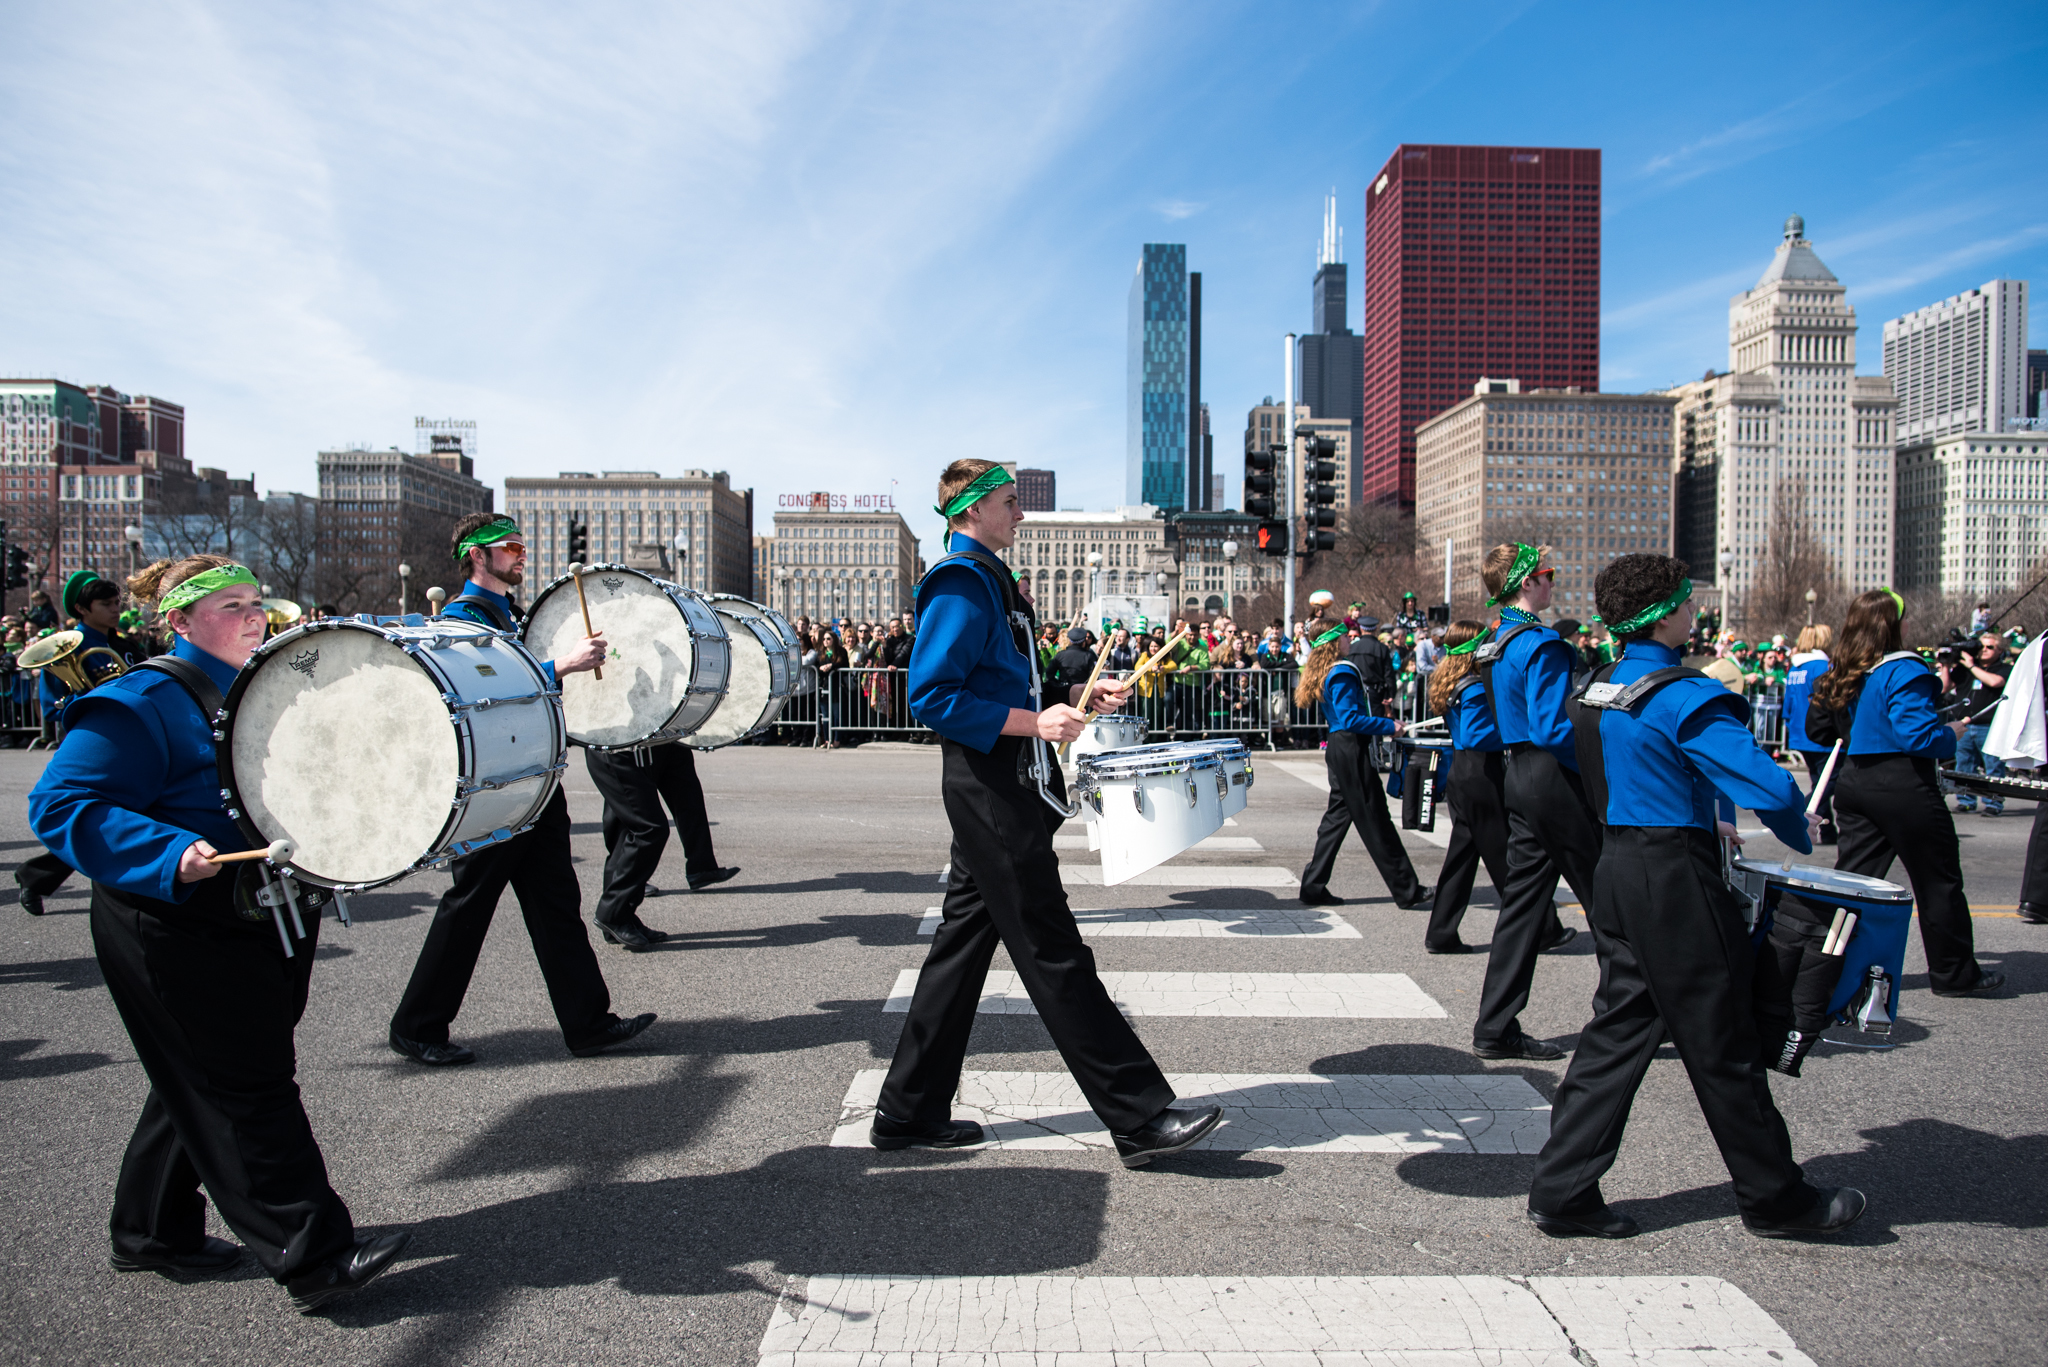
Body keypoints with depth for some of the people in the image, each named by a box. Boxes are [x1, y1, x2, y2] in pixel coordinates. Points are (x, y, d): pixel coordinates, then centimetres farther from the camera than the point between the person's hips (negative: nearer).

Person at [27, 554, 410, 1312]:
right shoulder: (146, 702, -14)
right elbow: (62, 803, -20)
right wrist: (170, 856, -33)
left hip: (268, 922, 9)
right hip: (181, 934, -8)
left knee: (203, 1085, 19)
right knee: (248, 1090, -4)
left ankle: (153, 1233, 36)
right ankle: (315, 1259, 1)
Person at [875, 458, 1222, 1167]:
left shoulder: (990, 579, 19)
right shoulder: (960, 582, -13)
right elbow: (932, 697, -21)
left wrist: (1077, 697, 12)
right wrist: (1033, 723, -23)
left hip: (999, 787, 11)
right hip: (989, 786, -11)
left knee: (964, 942, 13)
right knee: (1053, 952, -5)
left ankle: (910, 1111, 22)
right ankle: (1141, 1118, 2)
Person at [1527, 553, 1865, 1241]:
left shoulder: (1601, 689, 10)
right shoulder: (1684, 696, -18)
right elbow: (1769, 787, -24)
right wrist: (1800, 832, -3)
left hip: (1617, 868, 8)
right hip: (1673, 881, -8)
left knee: (1619, 1028, 13)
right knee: (1722, 1046, 6)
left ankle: (1564, 1190, 14)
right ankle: (1775, 1199, 24)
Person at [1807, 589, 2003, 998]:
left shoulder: (1838, 675, 7)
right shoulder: (1904, 671, -16)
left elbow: (1818, 729, 15)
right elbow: (1918, 734, -23)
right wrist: (1952, 734, -4)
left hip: (1854, 782, 7)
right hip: (1904, 789, -7)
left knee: (1853, 877, 10)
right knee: (1938, 883, 8)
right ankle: (1955, 974, 20)